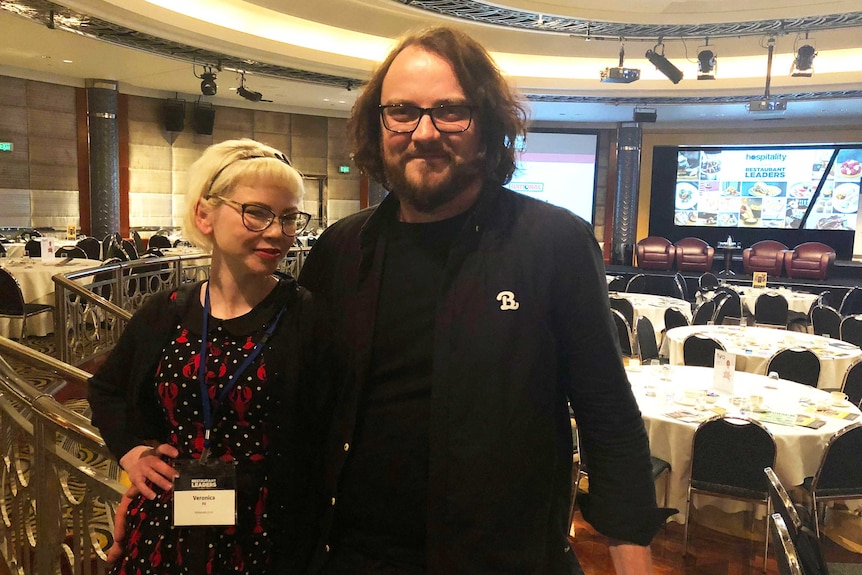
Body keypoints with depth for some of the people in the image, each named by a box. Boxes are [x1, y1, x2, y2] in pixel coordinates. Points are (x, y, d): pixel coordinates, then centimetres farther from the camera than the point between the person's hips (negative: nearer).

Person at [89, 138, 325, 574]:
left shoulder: (309, 318, -14)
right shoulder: (165, 314, -1)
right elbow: (106, 390, 18)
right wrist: (130, 449, 3)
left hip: (262, 540, -3)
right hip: (160, 535, 4)